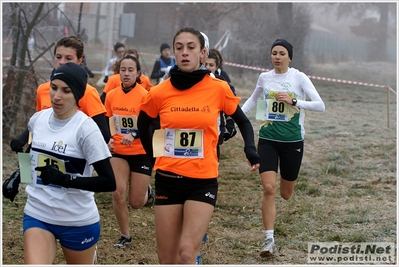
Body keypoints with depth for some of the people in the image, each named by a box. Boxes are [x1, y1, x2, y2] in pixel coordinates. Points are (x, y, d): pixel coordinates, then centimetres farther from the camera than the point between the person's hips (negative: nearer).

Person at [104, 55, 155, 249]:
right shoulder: (111, 95, -1)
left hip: (141, 153, -3)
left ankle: (147, 191, 40)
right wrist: (108, 140, -5)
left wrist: (134, 135, -29)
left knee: (136, 203, 2)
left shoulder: (144, 95, -15)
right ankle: (125, 236, 9)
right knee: (118, 193, -11)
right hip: (119, 152, 3)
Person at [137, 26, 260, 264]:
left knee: (186, 254, -16)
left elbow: (243, 121, 9)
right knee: (167, 259, 7)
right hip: (168, 180, 2)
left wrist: (251, 151, -7)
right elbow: (143, 125, 16)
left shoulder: (218, 89, -7)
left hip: (203, 181, -2)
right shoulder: (160, 93, -5)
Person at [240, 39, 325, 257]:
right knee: (268, 189, -15)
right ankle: (269, 241, -11)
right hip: (268, 139, 1)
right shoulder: (264, 77, 4)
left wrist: (293, 101, -21)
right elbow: (253, 99, 24)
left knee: (285, 194, 13)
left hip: (292, 141, -1)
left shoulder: (299, 77, -6)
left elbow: (320, 106, -12)